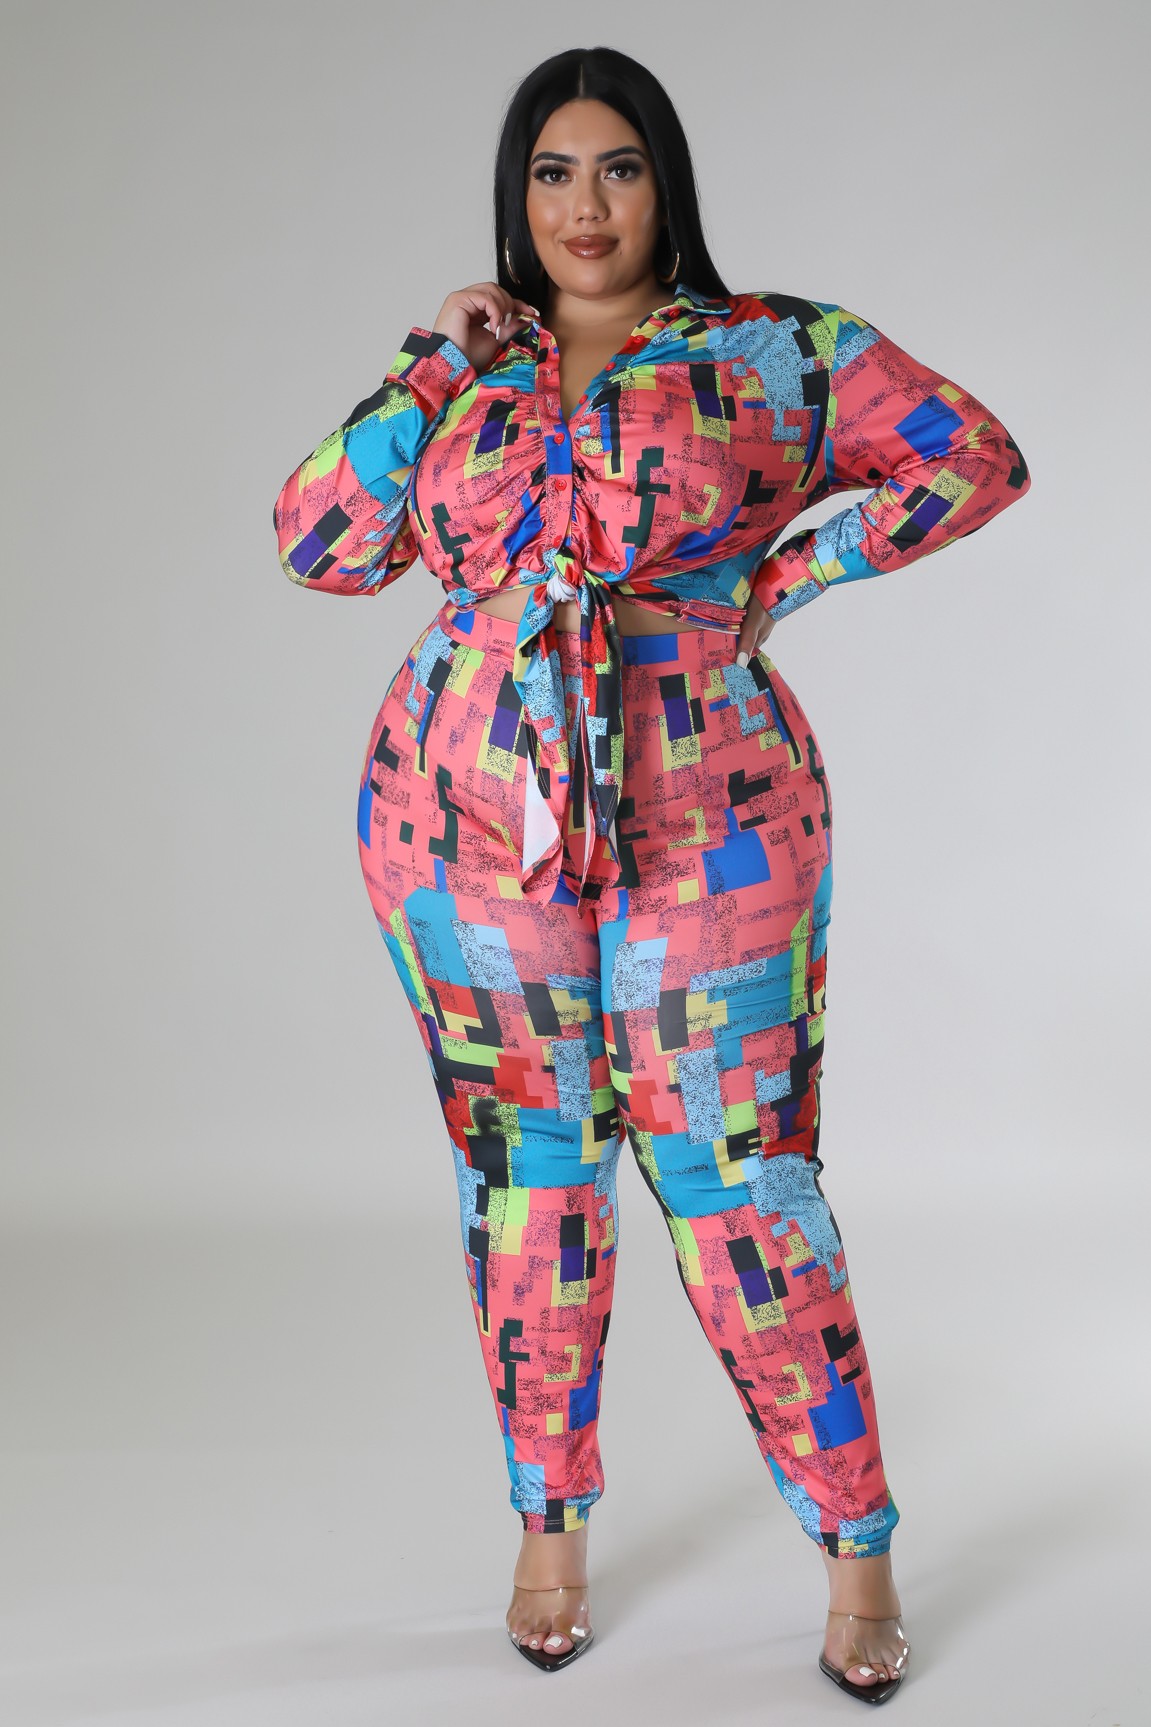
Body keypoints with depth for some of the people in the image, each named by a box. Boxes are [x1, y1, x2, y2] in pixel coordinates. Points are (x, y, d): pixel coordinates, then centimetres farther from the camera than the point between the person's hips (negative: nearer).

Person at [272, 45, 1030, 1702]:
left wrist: (785, 573, -4)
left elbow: (976, 460, 1)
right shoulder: (468, 370, 12)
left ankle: (859, 1550, 14)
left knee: (742, 1188, -1)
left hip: (710, 831, -3)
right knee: (525, 1175, 10)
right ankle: (550, 1525, 27)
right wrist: (437, 368, 1)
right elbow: (314, 541, 6)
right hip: (472, 825, 3)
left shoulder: (776, 348, 4)